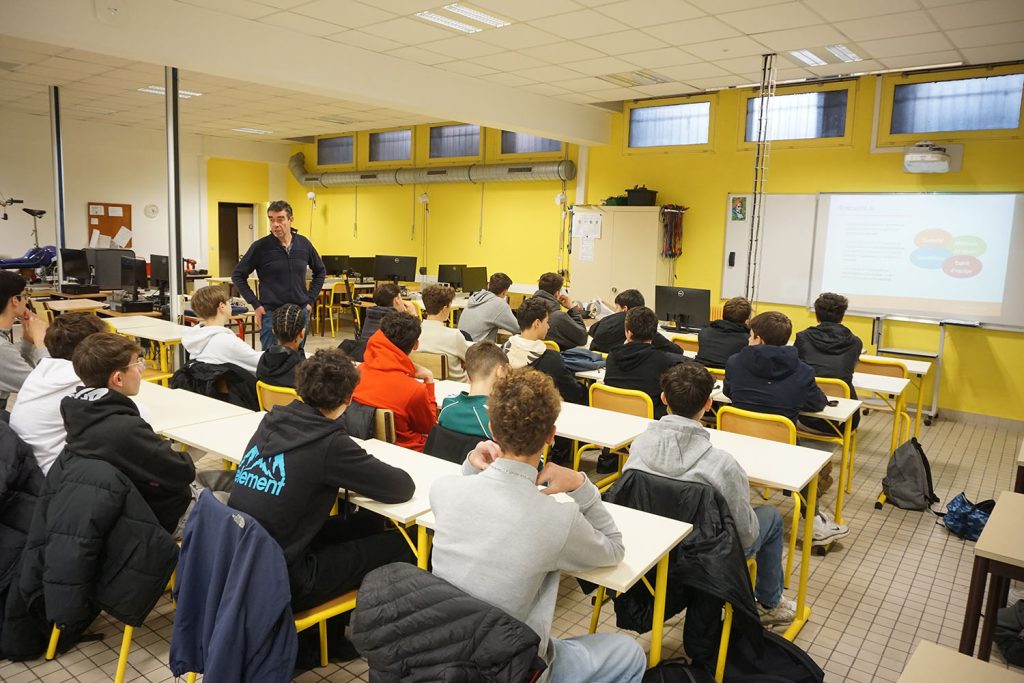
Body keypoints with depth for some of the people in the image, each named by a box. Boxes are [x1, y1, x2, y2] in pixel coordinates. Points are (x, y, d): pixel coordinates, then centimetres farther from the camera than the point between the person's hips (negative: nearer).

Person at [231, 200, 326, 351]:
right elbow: (237, 275, 0)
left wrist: (311, 299, 8)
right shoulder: (260, 246, -6)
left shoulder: (304, 244, 3)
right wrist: (255, 304, -5)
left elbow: (320, 271, 16)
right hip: (271, 314, -3)